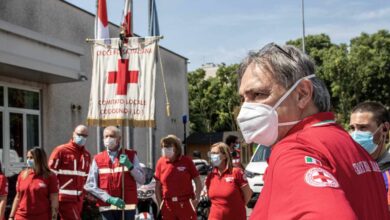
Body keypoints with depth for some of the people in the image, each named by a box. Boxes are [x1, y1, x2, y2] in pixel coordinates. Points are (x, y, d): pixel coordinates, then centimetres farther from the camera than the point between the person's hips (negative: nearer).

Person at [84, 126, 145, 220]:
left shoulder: (131, 155, 6)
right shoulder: (98, 159, 5)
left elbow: (141, 180, 0)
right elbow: (90, 185, -1)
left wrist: (129, 166, -15)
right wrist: (109, 199, -12)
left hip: (127, 207, 0)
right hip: (107, 207, 0)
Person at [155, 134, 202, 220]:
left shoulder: (186, 161, -3)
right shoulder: (161, 162, 3)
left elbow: (198, 183, 1)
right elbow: (158, 186, 9)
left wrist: (196, 200, -6)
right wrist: (160, 204, 4)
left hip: (185, 204, -3)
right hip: (168, 206, 3)